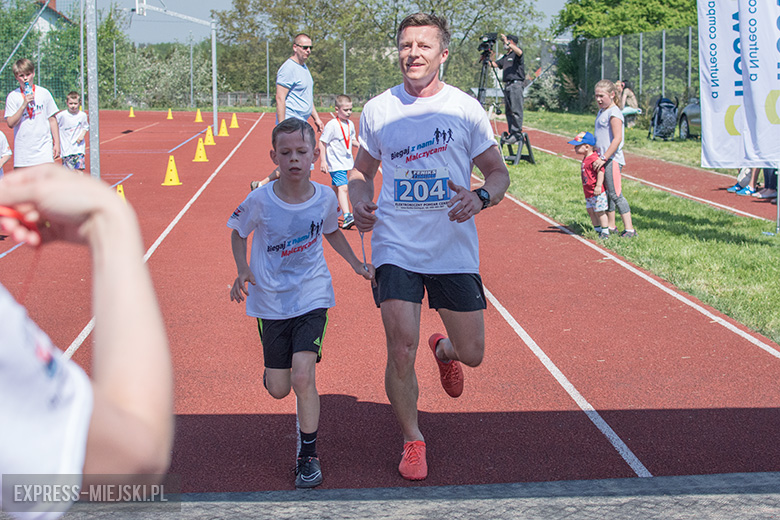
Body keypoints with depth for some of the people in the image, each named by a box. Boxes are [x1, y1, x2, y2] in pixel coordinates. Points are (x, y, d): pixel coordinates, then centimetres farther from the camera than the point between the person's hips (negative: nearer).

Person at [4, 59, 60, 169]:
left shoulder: (44, 93, 4)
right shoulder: (12, 96, 2)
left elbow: (52, 119, 8)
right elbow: (10, 123, -7)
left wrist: (56, 143, 5)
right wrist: (24, 105, -17)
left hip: (43, 148, -1)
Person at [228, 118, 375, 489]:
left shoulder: (325, 198, -9)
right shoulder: (260, 200, -16)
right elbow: (238, 231, 3)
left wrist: (357, 264, 7)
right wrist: (242, 271, -11)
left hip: (312, 295, 0)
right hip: (271, 300, 0)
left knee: (302, 378, -14)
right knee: (278, 389, 6)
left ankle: (308, 457, 2)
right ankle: (274, 368, 45)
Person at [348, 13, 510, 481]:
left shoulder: (465, 109, -1)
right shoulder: (378, 110, 2)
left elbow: (498, 171, 5)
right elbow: (362, 171, 15)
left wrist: (480, 197, -17)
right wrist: (359, 202, -6)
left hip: (455, 249, 0)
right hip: (396, 247, 0)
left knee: (472, 353, 6)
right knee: (402, 350, -11)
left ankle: (445, 351, 45)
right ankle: (413, 440, 14)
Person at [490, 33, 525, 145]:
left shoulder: (516, 54, -2)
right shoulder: (505, 57, 24)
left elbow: (520, 52, -25)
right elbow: (495, 64, 27)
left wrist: (508, 43, -27)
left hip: (516, 84, -9)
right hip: (507, 85, 9)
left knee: (516, 110, -12)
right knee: (508, 111, 8)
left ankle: (517, 134, -14)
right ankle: (511, 133, 11)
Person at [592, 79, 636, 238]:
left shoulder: (614, 113, -13)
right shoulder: (601, 112, 16)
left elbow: (617, 139, -21)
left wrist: (604, 158, -22)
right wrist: (599, 157, 19)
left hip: (612, 159, -10)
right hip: (603, 160, 10)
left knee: (615, 194, -11)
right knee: (606, 194, 13)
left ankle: (629, 229, -10)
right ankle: (611, 227, 22)